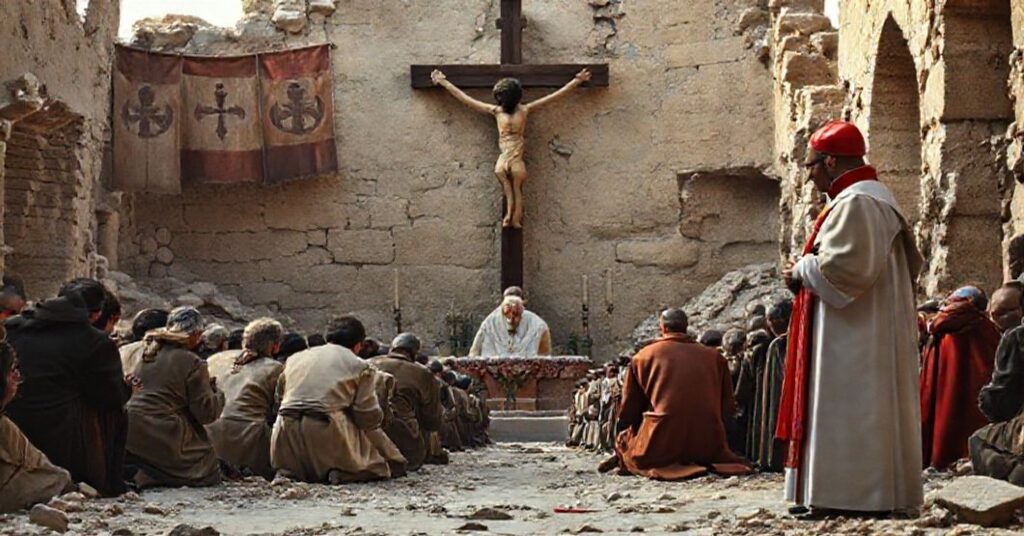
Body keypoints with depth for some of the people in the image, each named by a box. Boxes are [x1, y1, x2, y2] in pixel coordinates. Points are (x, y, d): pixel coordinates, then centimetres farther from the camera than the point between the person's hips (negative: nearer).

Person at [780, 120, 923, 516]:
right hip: (870, 332, 11)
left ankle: (845, 493, -8)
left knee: (845, 408, -9)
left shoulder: (854, 203, -15)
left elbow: (845, 266, -26)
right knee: (867, 412, 10)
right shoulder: (876, 198, 19)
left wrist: (801, 272, -7)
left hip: (853, 335, -11)